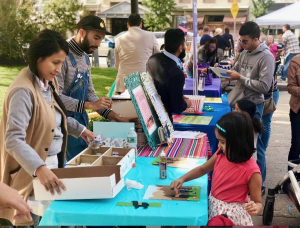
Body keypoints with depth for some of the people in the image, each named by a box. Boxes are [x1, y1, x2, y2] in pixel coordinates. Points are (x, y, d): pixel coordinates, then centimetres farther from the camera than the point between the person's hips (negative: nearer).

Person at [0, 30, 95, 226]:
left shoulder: (49, 82, 4)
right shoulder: (23, 91, -23)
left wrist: (79, 129, 15)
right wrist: (39, 168, -42)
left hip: (53, 162, 8)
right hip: (32, 172, -8)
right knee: (37, 218, 3)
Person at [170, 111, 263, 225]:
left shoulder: (251, 171, -23)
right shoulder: (221, 154, -5)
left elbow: (258, 203, -13)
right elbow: (202, 169, 12)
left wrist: (255, 208, -36)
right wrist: (182, 179, -1)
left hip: (233, 215, -5)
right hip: (212, 206, 6)